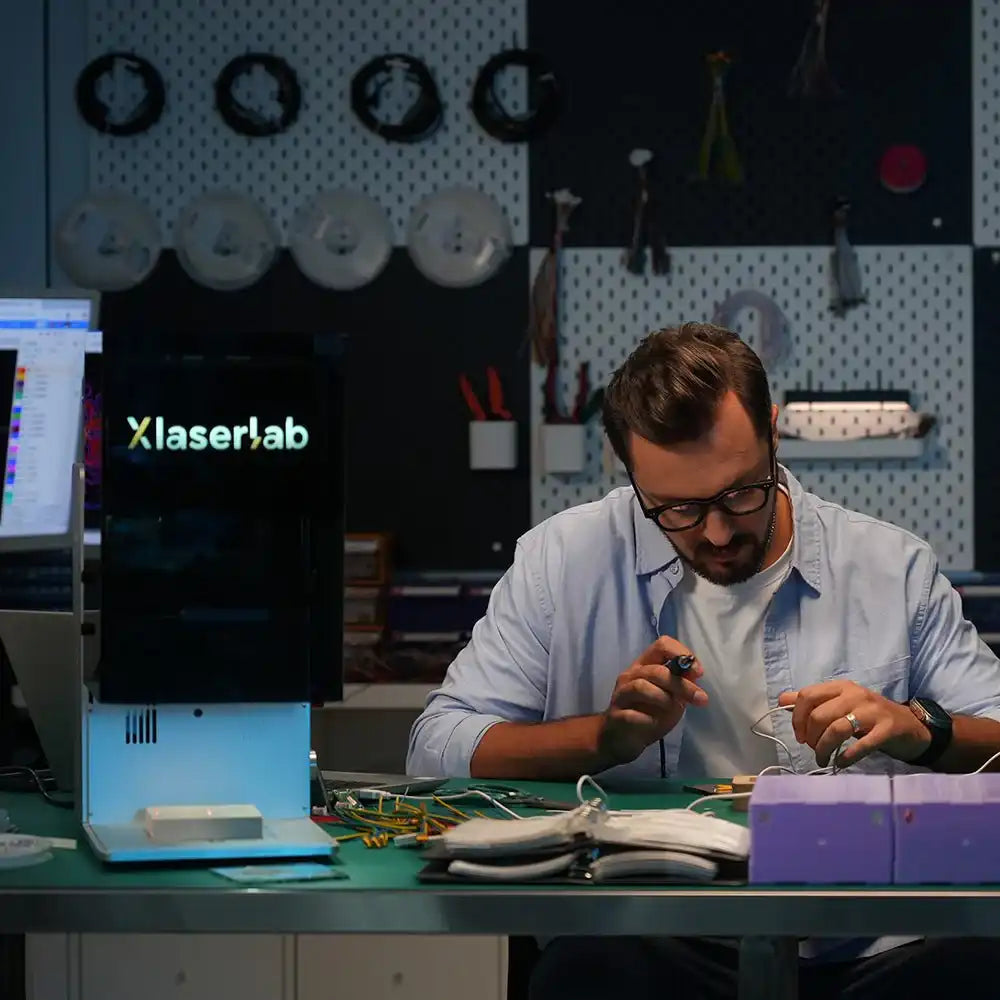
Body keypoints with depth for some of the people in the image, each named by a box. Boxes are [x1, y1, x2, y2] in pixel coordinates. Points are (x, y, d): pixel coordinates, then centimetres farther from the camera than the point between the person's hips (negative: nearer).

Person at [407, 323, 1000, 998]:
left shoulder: (895, 568, 10)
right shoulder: (565, 559, 8)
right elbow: (437, 749, 3)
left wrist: (917, 729, -11)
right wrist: (607, 736, -11)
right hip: (650, 941, 0)